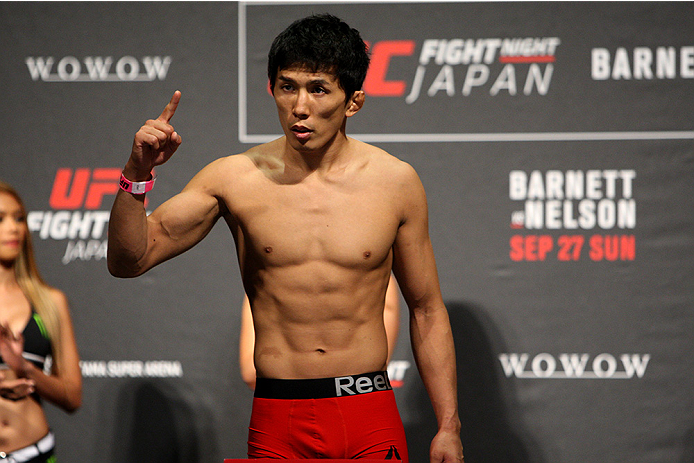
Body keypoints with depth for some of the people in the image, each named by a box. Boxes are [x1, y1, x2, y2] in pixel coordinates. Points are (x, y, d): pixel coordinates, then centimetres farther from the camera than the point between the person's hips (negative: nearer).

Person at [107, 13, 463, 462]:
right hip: (279, 422, 0)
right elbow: (129, 260, -2)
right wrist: (137, 175, -19)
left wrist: (449, 426, 5)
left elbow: (427, 311, 8)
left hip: (371, 418, 0)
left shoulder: (396, 182, 1)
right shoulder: (236, 179, -1)